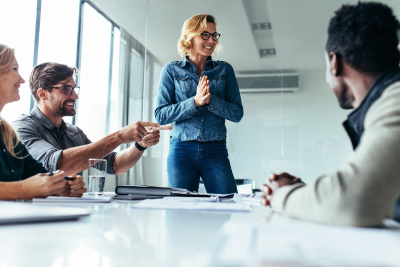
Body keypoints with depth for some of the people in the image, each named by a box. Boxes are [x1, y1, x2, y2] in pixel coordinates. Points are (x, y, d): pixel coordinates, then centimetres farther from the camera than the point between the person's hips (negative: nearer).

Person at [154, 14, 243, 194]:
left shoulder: (224, 70, 10)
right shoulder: (172, 70, 6)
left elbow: (237, 113, 4)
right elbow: (160, 115, -2)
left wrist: (211, 99, -13)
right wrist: (195, 101, -14)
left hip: (216, 151, 1)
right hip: (181, 151, -1)